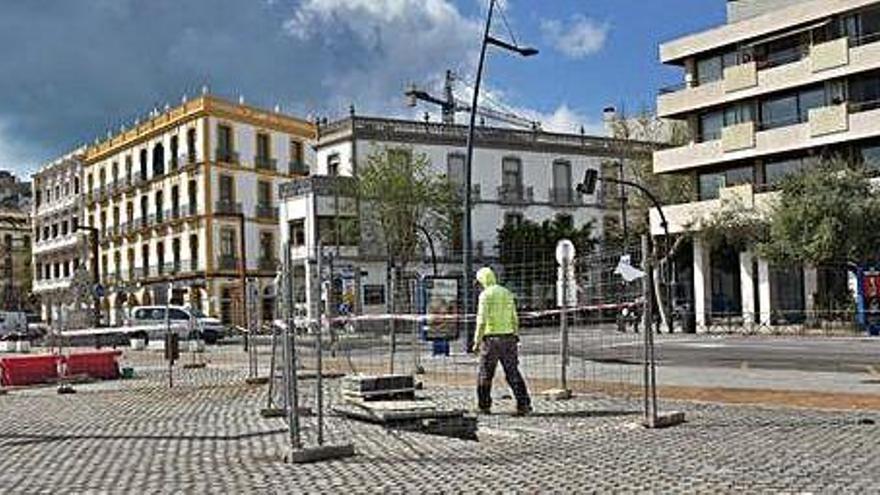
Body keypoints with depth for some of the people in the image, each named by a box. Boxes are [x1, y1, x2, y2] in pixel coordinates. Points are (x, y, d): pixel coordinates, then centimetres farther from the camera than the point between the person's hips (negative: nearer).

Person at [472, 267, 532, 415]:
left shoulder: (485, 294, -7)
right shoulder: (507, 293, 11)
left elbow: (482, 321, -13)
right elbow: (514, 320, 13)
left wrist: (477, 342, -9)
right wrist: (515, 338, 20)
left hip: (491, 338, -5)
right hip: (508, 338, 5)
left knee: (485, 374, 8)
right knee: (513, 373, 6)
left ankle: (484, 406, 14)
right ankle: (524, 404, -3)